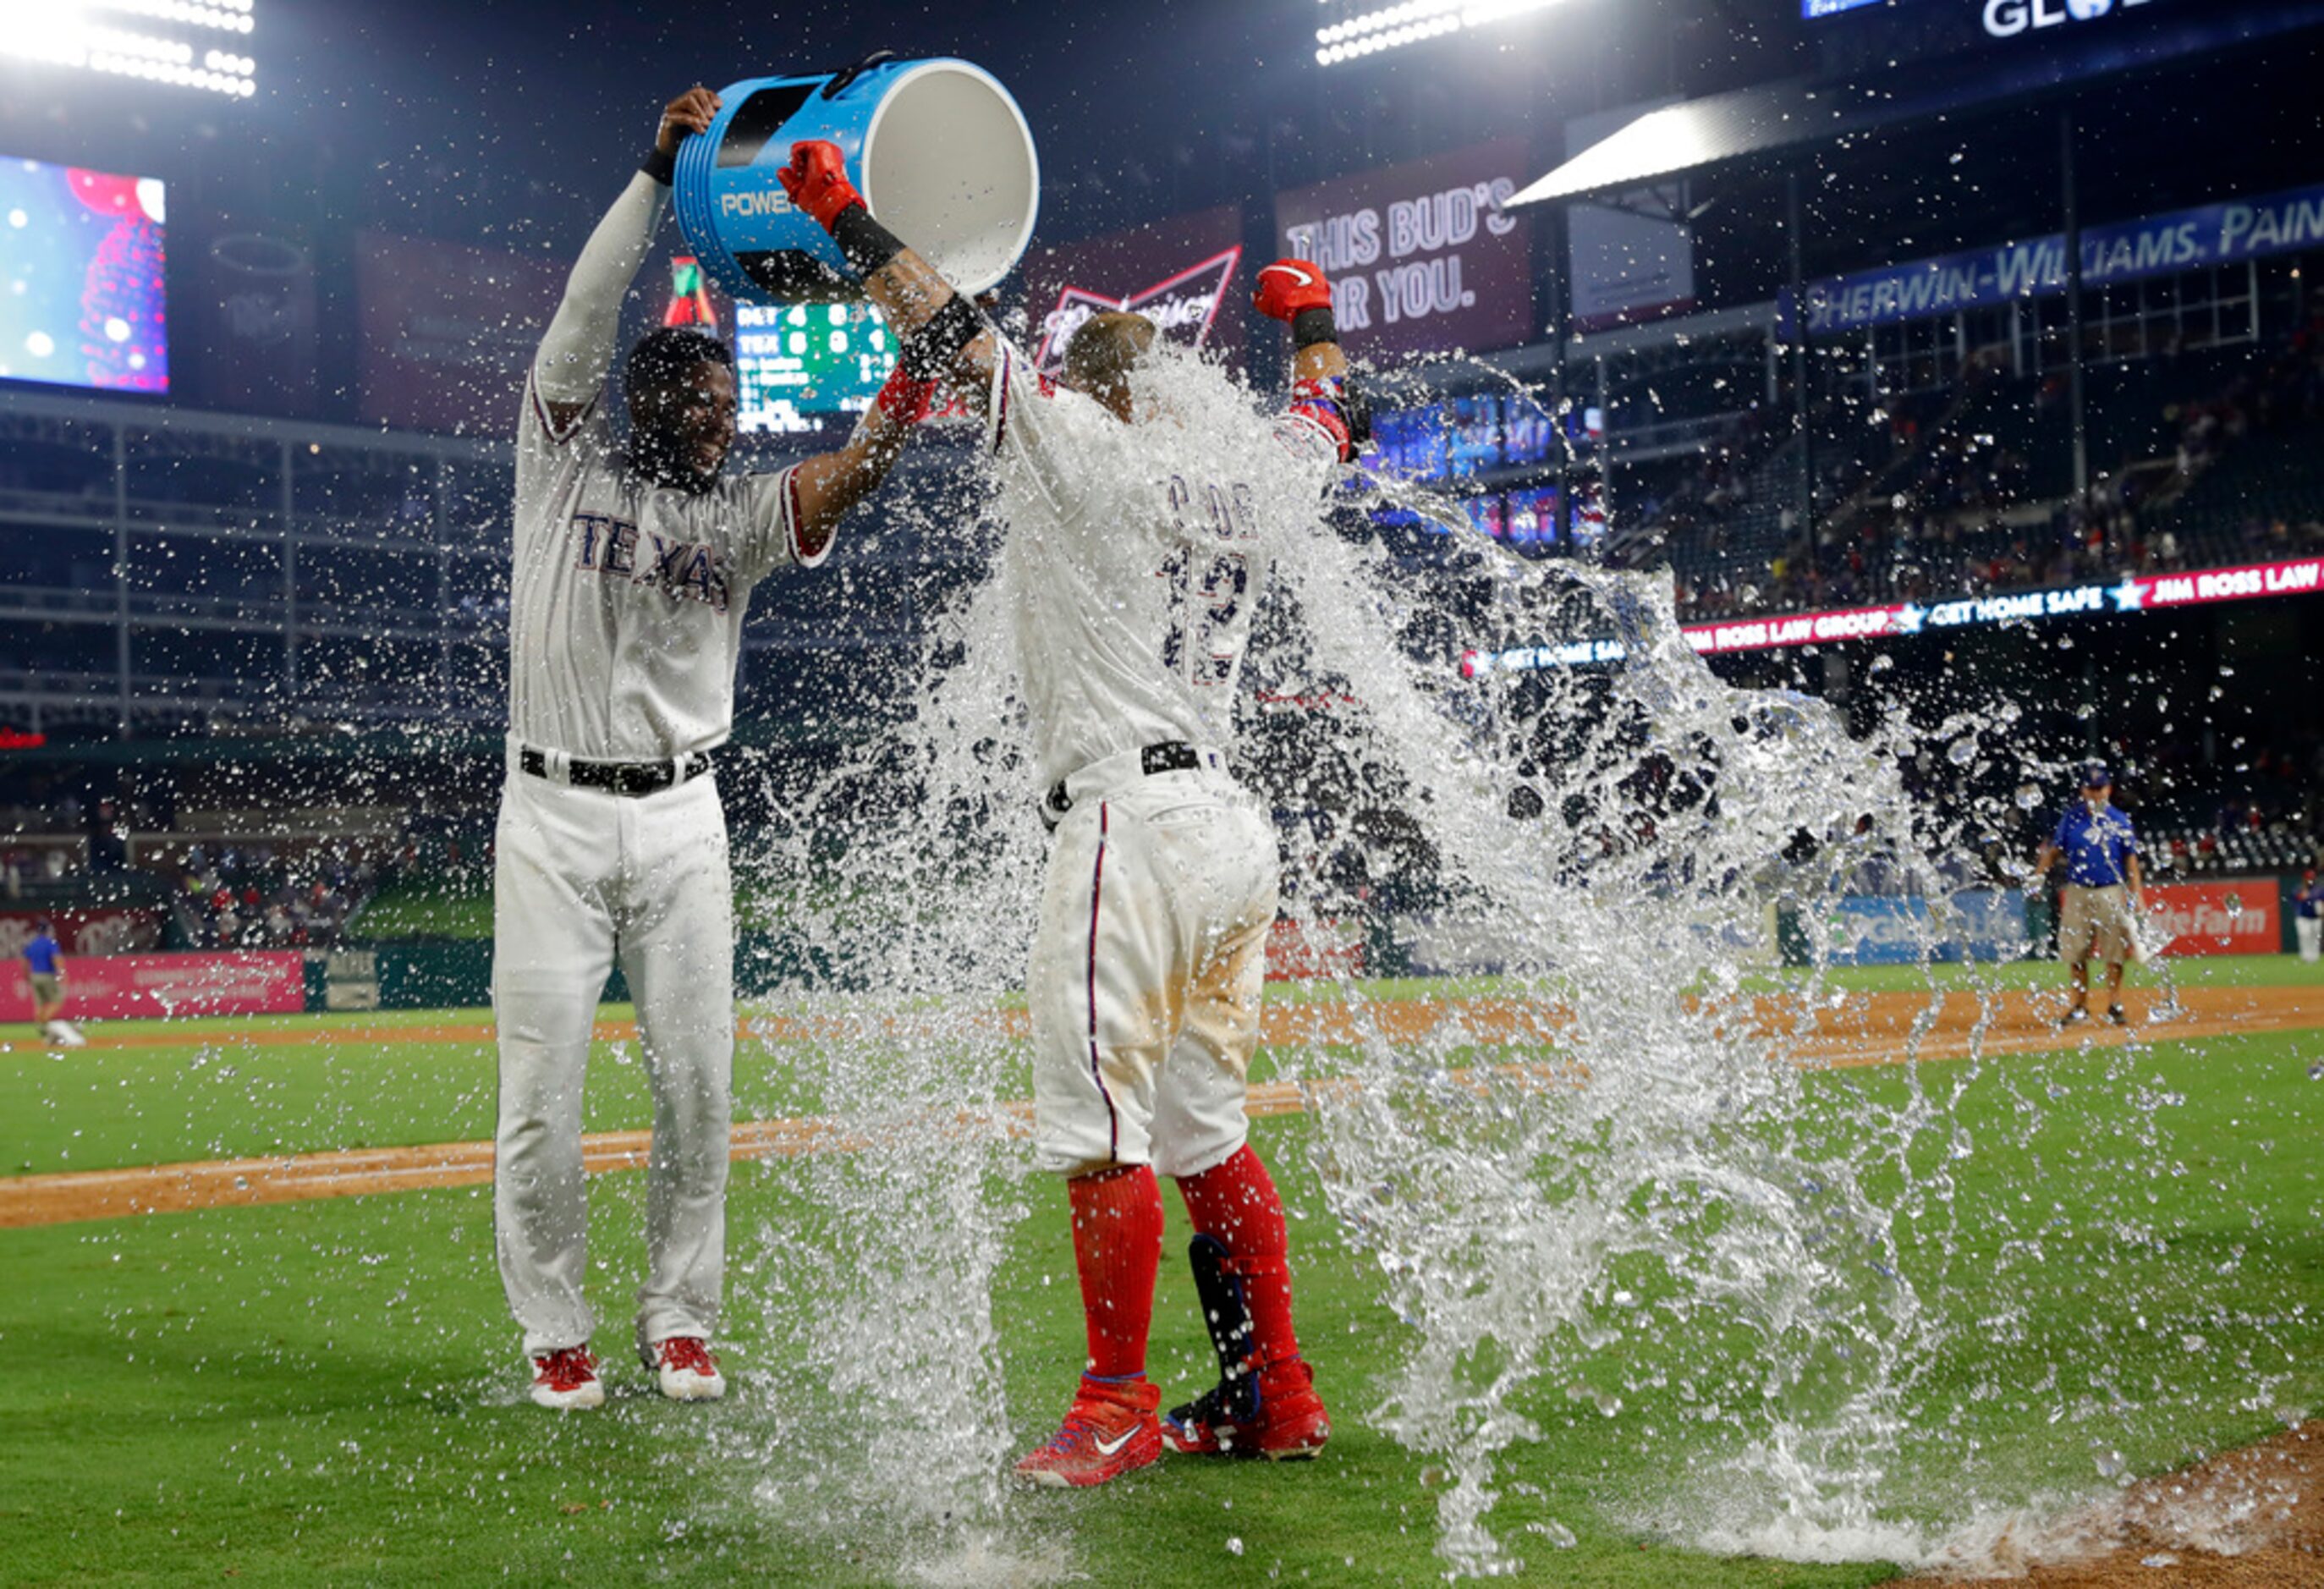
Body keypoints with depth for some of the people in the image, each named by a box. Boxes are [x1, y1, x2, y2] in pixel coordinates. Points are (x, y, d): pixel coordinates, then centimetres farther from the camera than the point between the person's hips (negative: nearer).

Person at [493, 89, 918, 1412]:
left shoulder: (745, 513, 5)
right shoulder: (566, 465, 2)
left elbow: (851, 474, -15)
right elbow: (586, 316, -10)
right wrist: (660, 170, -15)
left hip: (682, 818, 3)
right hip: (553, 815, -2)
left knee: (698, 1082, 3)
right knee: (544, 1090, -1)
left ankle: (679, 1322, 18)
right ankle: (556, 1335, 13)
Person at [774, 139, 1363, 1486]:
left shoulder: (1090, 452, -3)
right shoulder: (1248, 475, 15)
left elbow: (956, 334, 0)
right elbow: (1326, 417, 37)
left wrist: (844, 214, 9)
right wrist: (1312, 317, 55)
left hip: (1133, 817, -9)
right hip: (1234, 823, 9)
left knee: (1101, 1121, -6)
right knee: (1206, 1130, 13)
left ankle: (1119, 1408, -3)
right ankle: (1275, 1399, 17)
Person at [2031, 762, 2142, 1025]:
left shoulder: (2120, 821, 2)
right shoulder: (2071, 819, 5)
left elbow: (2131, 860, 4)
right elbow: (2053, 850, 6)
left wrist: (2134, 894, -2)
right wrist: (2037, 877, -7)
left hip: (2111, 893, -1)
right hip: (2077, 892, 1)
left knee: (2114, 953, -2)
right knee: (2076, 952, 2)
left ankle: (2114, 1005, 8)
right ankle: (2080, 1007, 11)